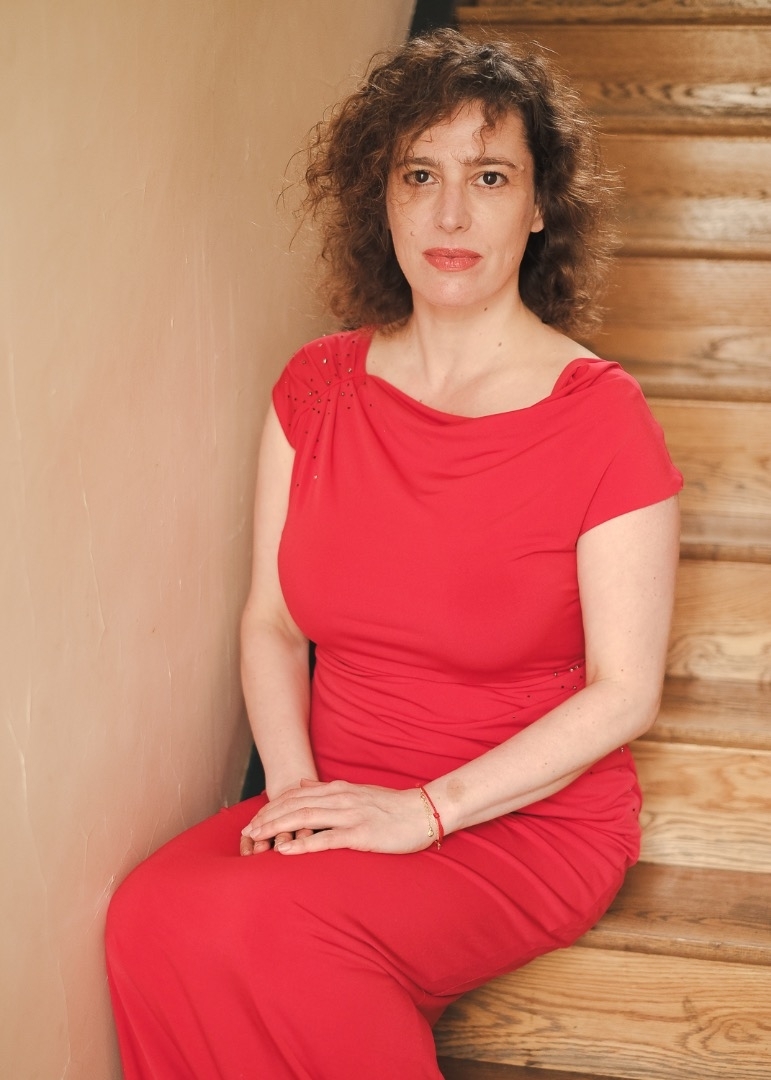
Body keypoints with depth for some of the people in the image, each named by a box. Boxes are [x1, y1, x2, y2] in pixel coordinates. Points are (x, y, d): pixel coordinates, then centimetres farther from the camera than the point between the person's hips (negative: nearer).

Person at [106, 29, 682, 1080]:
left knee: (258, 929, -29)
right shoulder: (317, 386, 4)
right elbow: (271, 620, 7)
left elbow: (623, 692, -11)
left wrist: (425, 810, -17)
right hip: (339, 801, 4)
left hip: (529, 819, -4)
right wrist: (294, 783, -11)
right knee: (151, 919, -24)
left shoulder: (601, 415, -10)